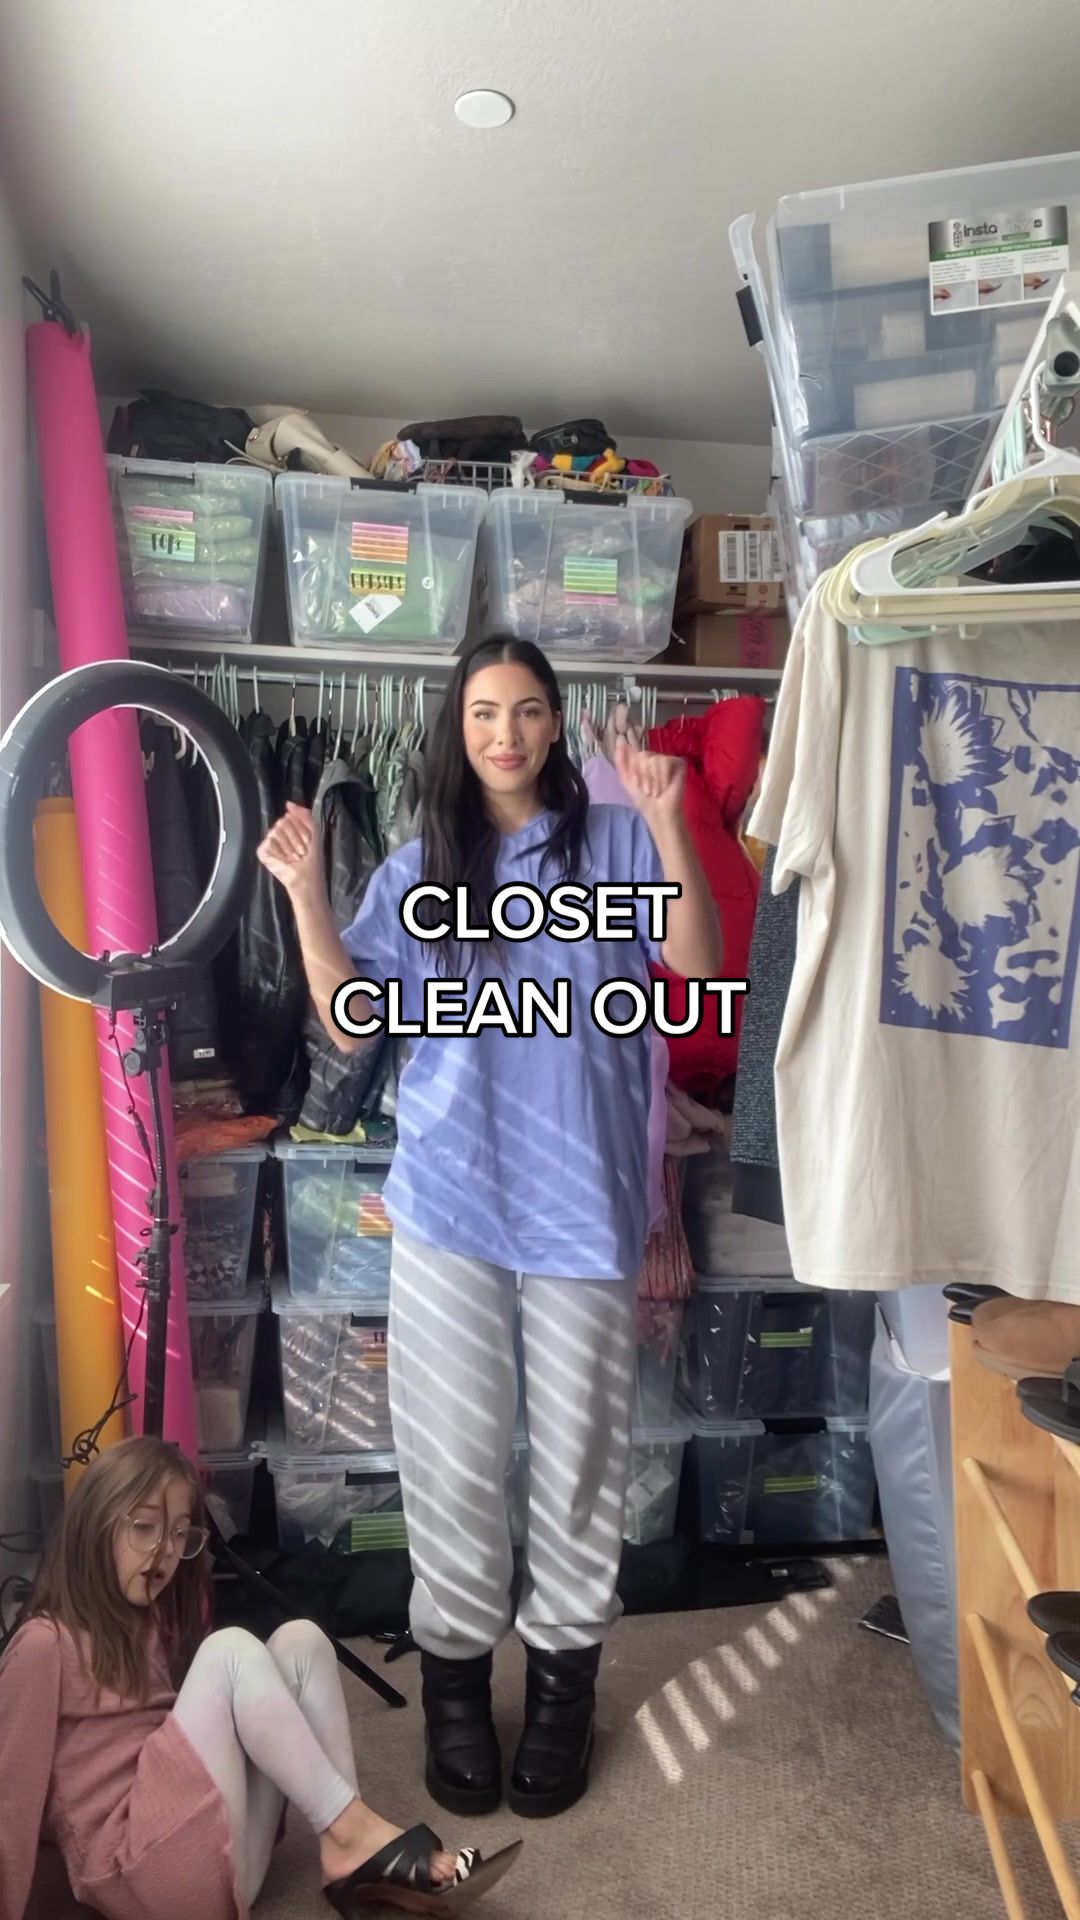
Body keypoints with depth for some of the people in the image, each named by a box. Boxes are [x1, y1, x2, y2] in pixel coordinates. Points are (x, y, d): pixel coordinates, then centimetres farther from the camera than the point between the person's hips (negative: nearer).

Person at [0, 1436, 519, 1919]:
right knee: (231, 1651, -21)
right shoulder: (44, 1646, -8)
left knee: (299, 1641, -5)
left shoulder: (156, 1624, 18)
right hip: (134, 1873, -7)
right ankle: (352, 1832, -18)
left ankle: (352, 1854, -14)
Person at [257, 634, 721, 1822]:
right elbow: (351, 1020, 0)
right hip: (450, 1197, 1)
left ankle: (564, 1673, 32)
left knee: (580, 1448, 12)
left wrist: (669, 828, -19)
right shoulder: (419, 870, 6)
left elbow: (697, 963, -10)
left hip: (583, 1194, 0)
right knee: (453, 1453, 10)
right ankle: (455, 1670, 31)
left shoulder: (615, 844, 2)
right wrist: (305, 893, -9)